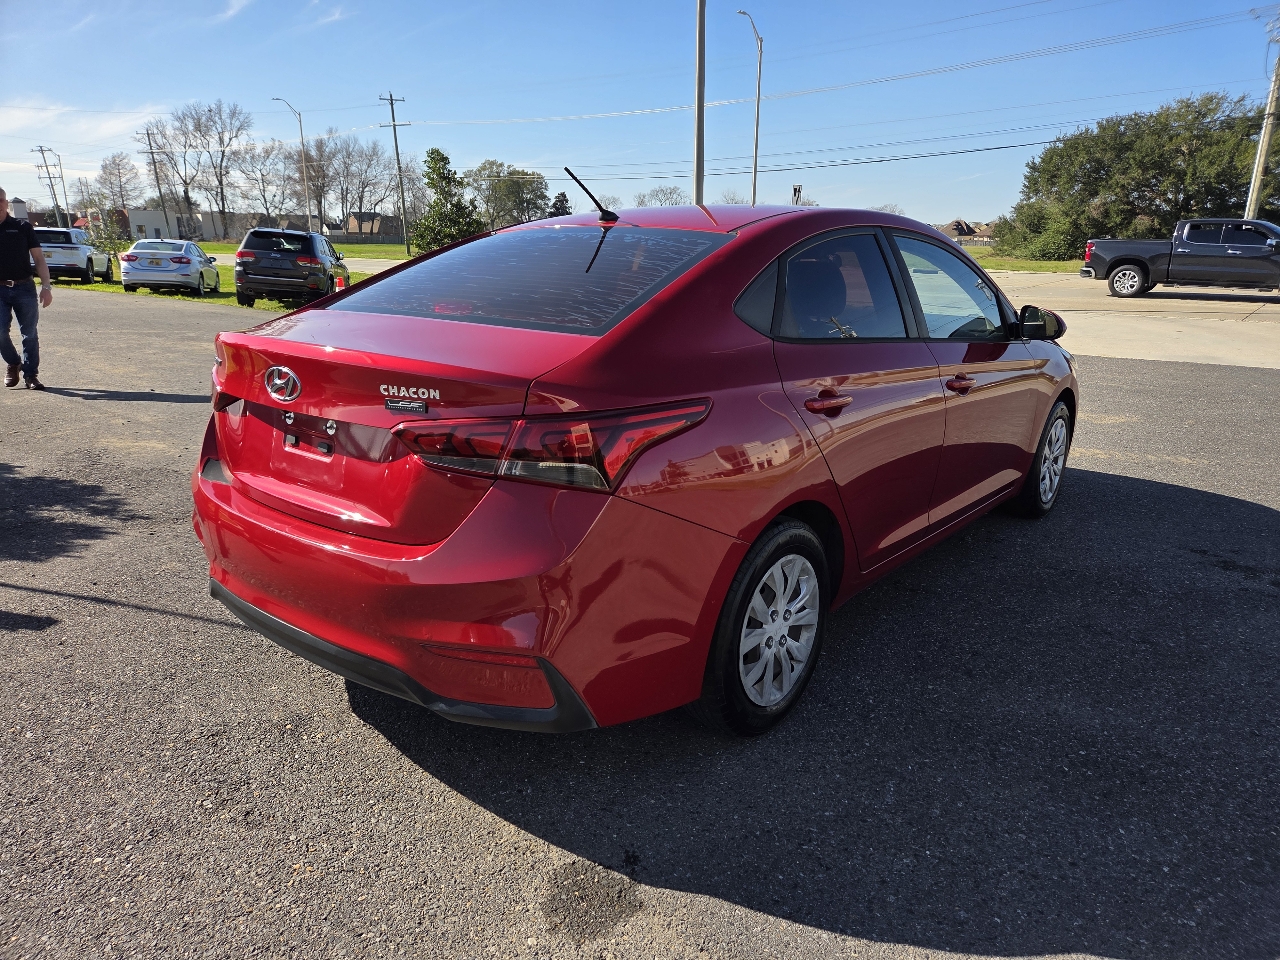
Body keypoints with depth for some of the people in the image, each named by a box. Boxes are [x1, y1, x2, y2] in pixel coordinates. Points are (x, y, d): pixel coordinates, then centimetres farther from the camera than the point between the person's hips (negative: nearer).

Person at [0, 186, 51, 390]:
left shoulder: (22, 227, 7)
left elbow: (39, 259, 3)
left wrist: (46, 286, -8)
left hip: (24, 288, -1)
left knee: (29, 334, 0)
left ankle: (31, 374, 9)